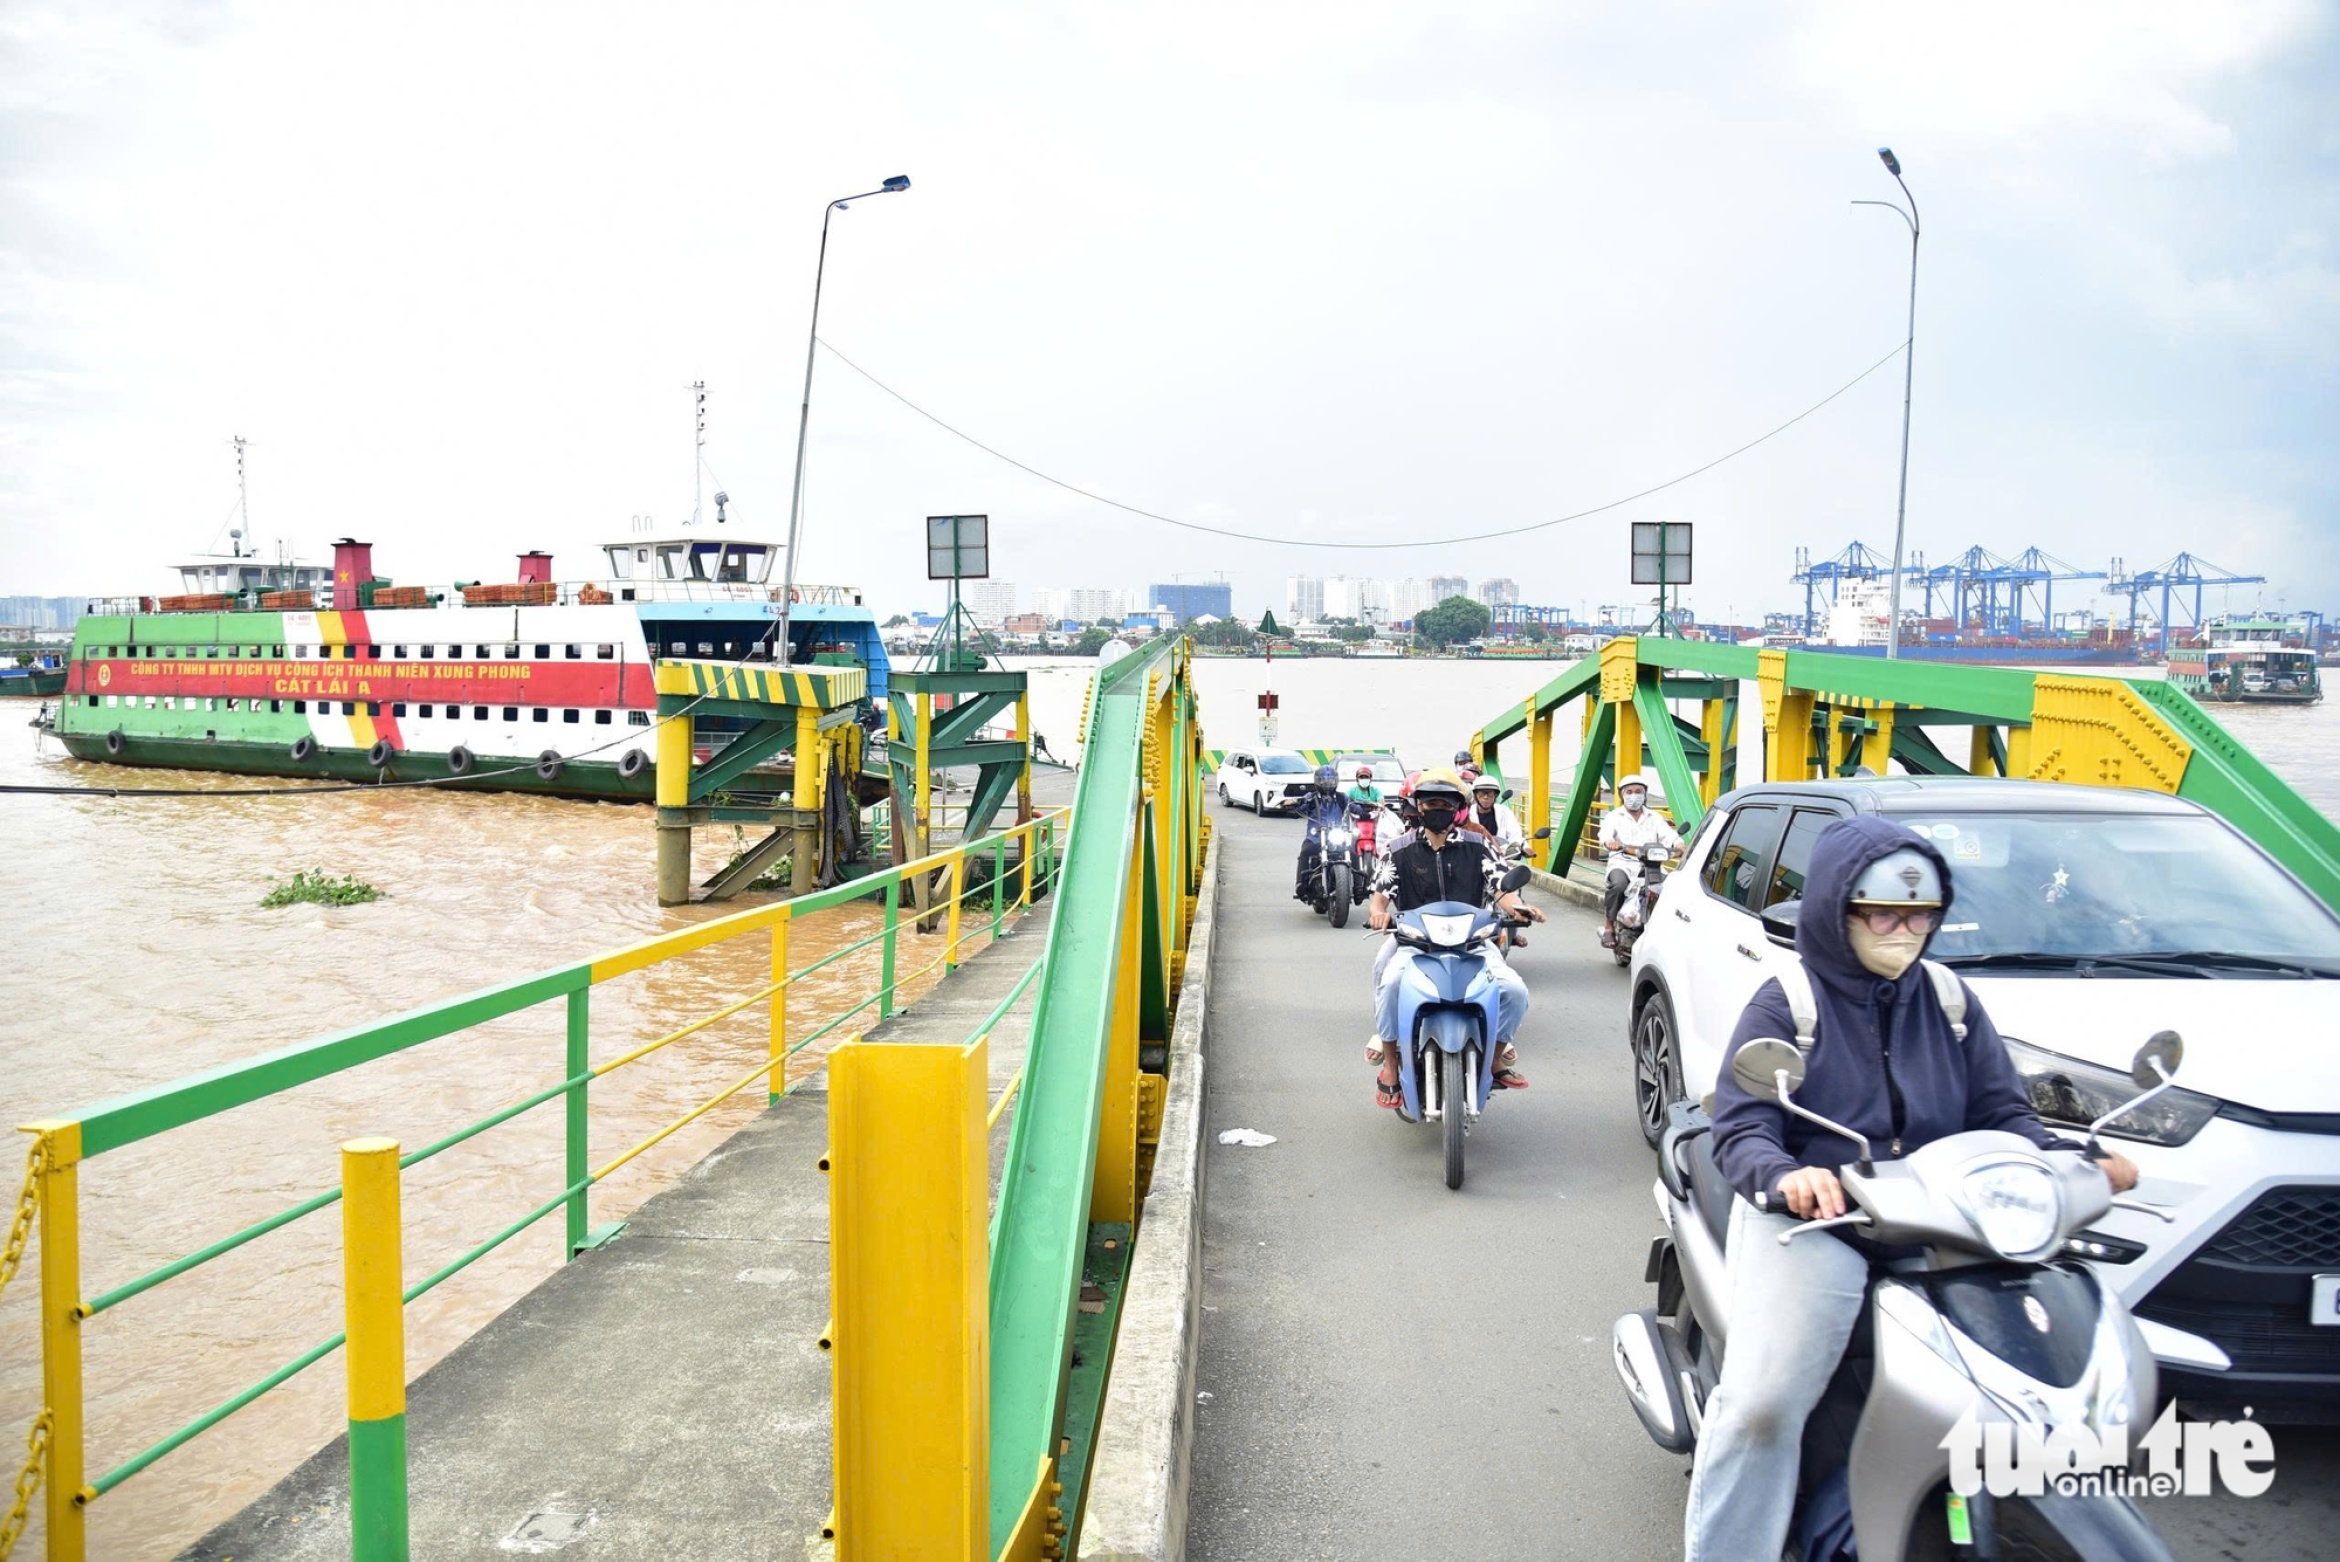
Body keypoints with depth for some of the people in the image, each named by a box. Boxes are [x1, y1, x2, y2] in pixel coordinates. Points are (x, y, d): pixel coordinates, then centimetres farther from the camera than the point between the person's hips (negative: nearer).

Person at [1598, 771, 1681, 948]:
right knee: (1618, 884, -36)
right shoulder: (1614, 816, 12)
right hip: (1622, 863, -2)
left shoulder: (1655, 817, 20)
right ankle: (1608, 926, -21)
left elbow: (1667, 834, 2)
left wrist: (1679, 844, -21)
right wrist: (1609, 842, -34)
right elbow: (1605, 834, -9)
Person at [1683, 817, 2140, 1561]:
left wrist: (2073, 1159, -9)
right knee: (1764, 1401, -23)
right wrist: (1785, 1176, -30)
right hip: (1810, 1220, -4)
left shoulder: (1950, 1003, 13)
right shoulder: (1784, 1006, 0)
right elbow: (1739, 1132, -8)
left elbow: (2003, 1113, 12)